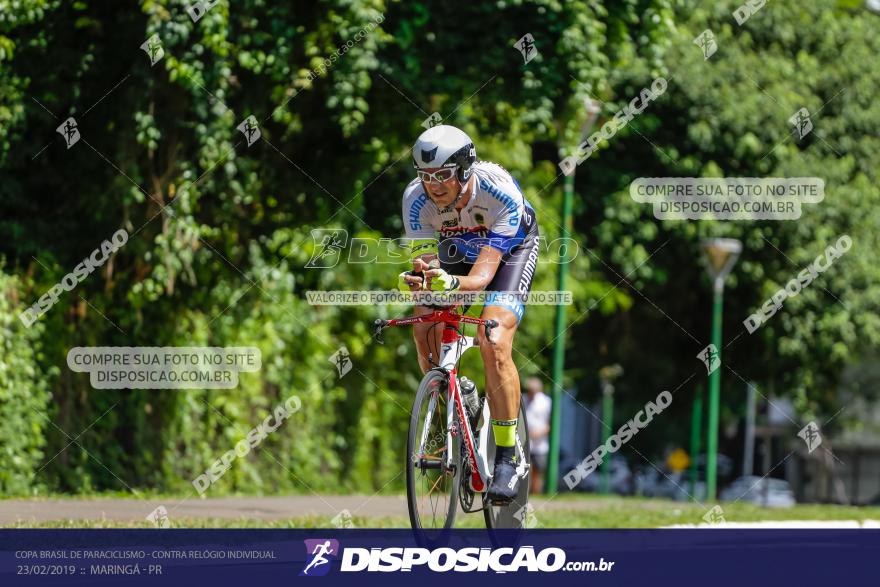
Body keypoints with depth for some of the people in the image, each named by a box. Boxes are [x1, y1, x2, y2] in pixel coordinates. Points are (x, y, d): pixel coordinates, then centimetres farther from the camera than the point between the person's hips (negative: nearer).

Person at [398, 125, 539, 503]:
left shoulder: (500, 193, -39)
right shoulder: (416, 198, -29)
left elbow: (482, 275, -44)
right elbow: (425, 263, -32)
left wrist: (451, 283, -65)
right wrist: (418, 279, -56)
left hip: (512, 249, -4)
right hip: (456, 247, 4)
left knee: (493, 342, -25)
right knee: (424, 330, -17)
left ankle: (507, 457, -17)